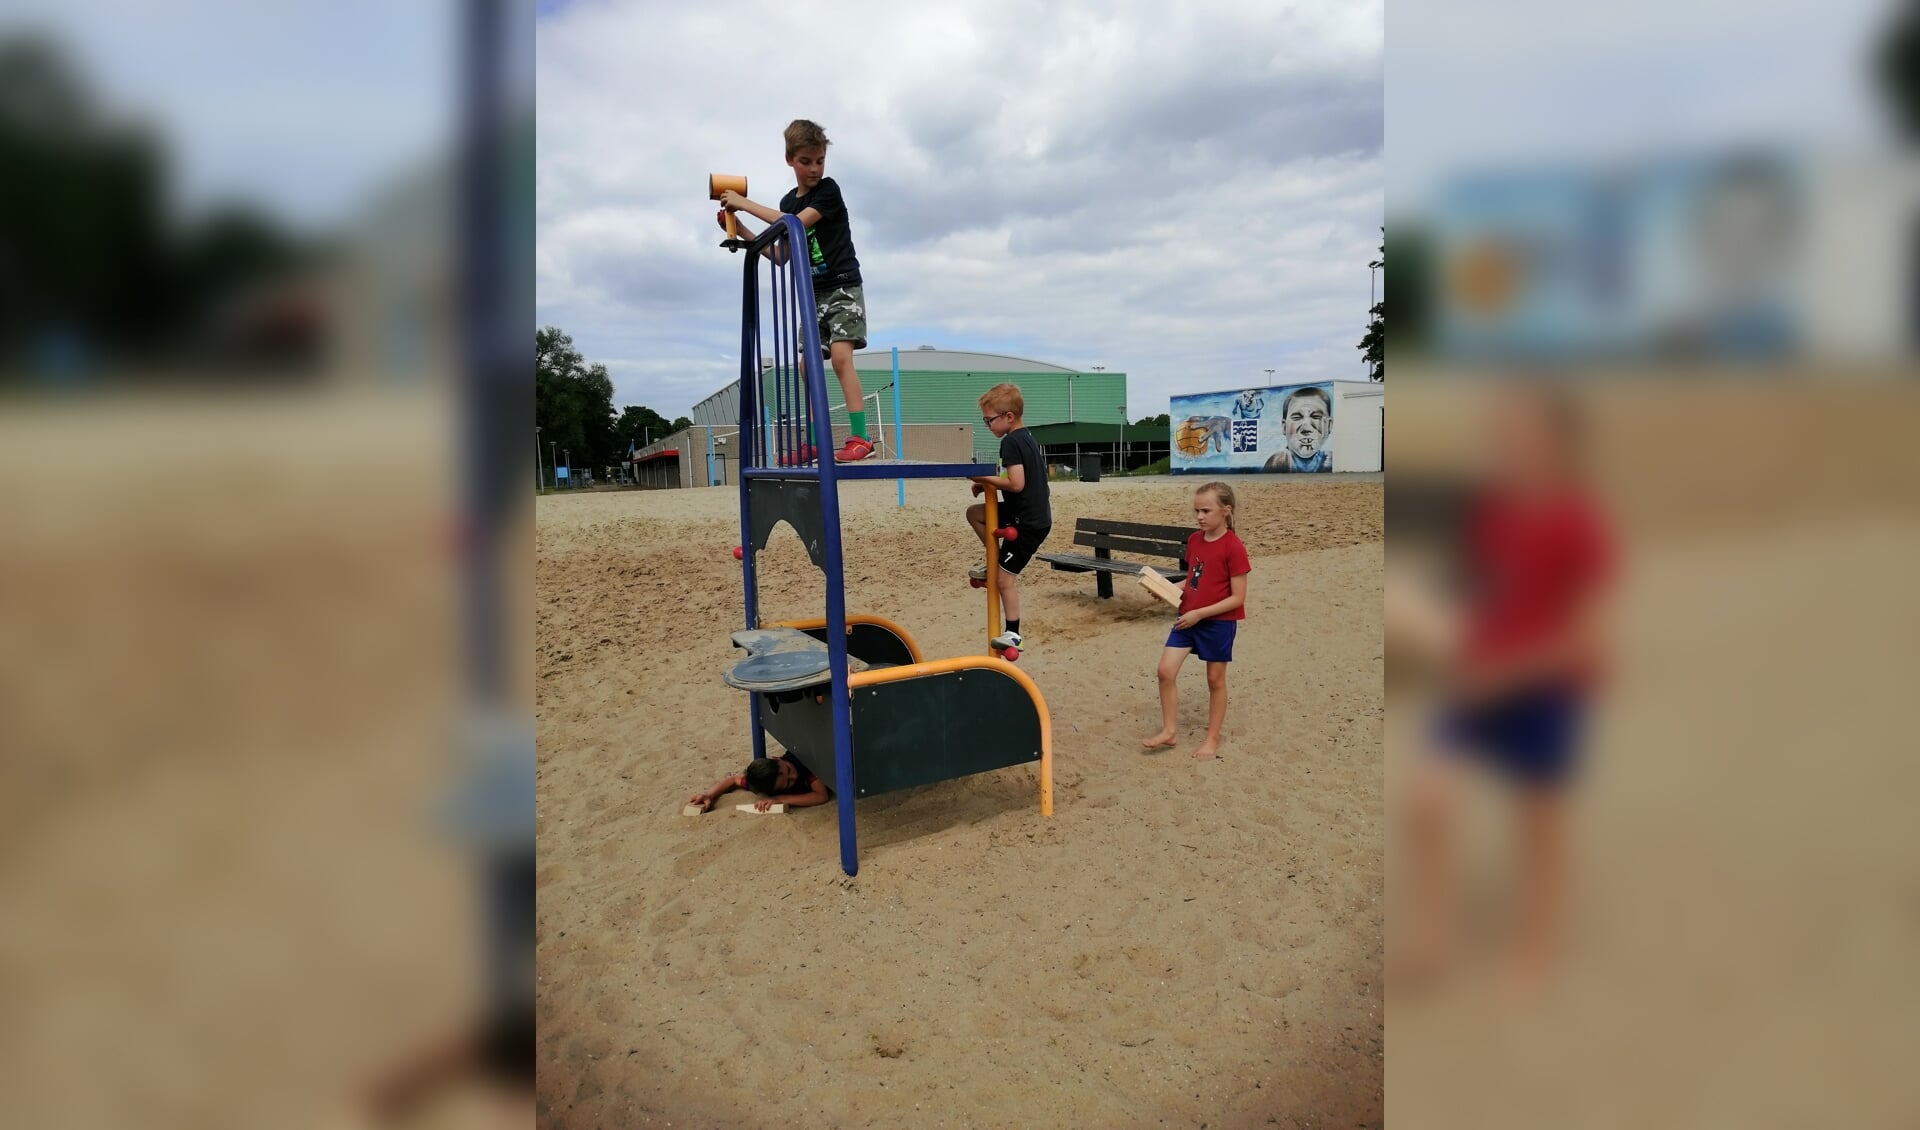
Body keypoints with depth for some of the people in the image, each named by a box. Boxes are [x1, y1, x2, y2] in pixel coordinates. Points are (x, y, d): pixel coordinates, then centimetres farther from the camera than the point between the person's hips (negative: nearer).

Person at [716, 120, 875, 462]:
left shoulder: (828, 189, -7)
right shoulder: (788, 203, 12)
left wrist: (745, 204, -13)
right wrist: (739, 229, 8)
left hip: (843, 286, -7)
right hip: (814, 293, 7)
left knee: (840, 355, -22)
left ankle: (860, 437, -23)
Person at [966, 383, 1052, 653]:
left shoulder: (1010, 442, -18)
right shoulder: (1029, 438, 12)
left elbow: (1016, 484, -27)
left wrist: (984, 478, -14)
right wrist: (989, 485, 10)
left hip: (1027, 523, -10)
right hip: (1038, 515, 10)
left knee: (1005, 577, -2)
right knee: (975, 512, 17)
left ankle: (1013, 634, 6)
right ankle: (995, 561, 20)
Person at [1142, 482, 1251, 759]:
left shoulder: (1233, 547, -17)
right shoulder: (1194, 540, 4)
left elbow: (1237, 598, -17)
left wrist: (1199, 613, -21)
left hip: (1219, 622, -6)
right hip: (1188, 617, 6)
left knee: (1215, 679, 8)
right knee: (1165, 671, -1)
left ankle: (1213, 738, 24)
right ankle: (1167, 731, 12)